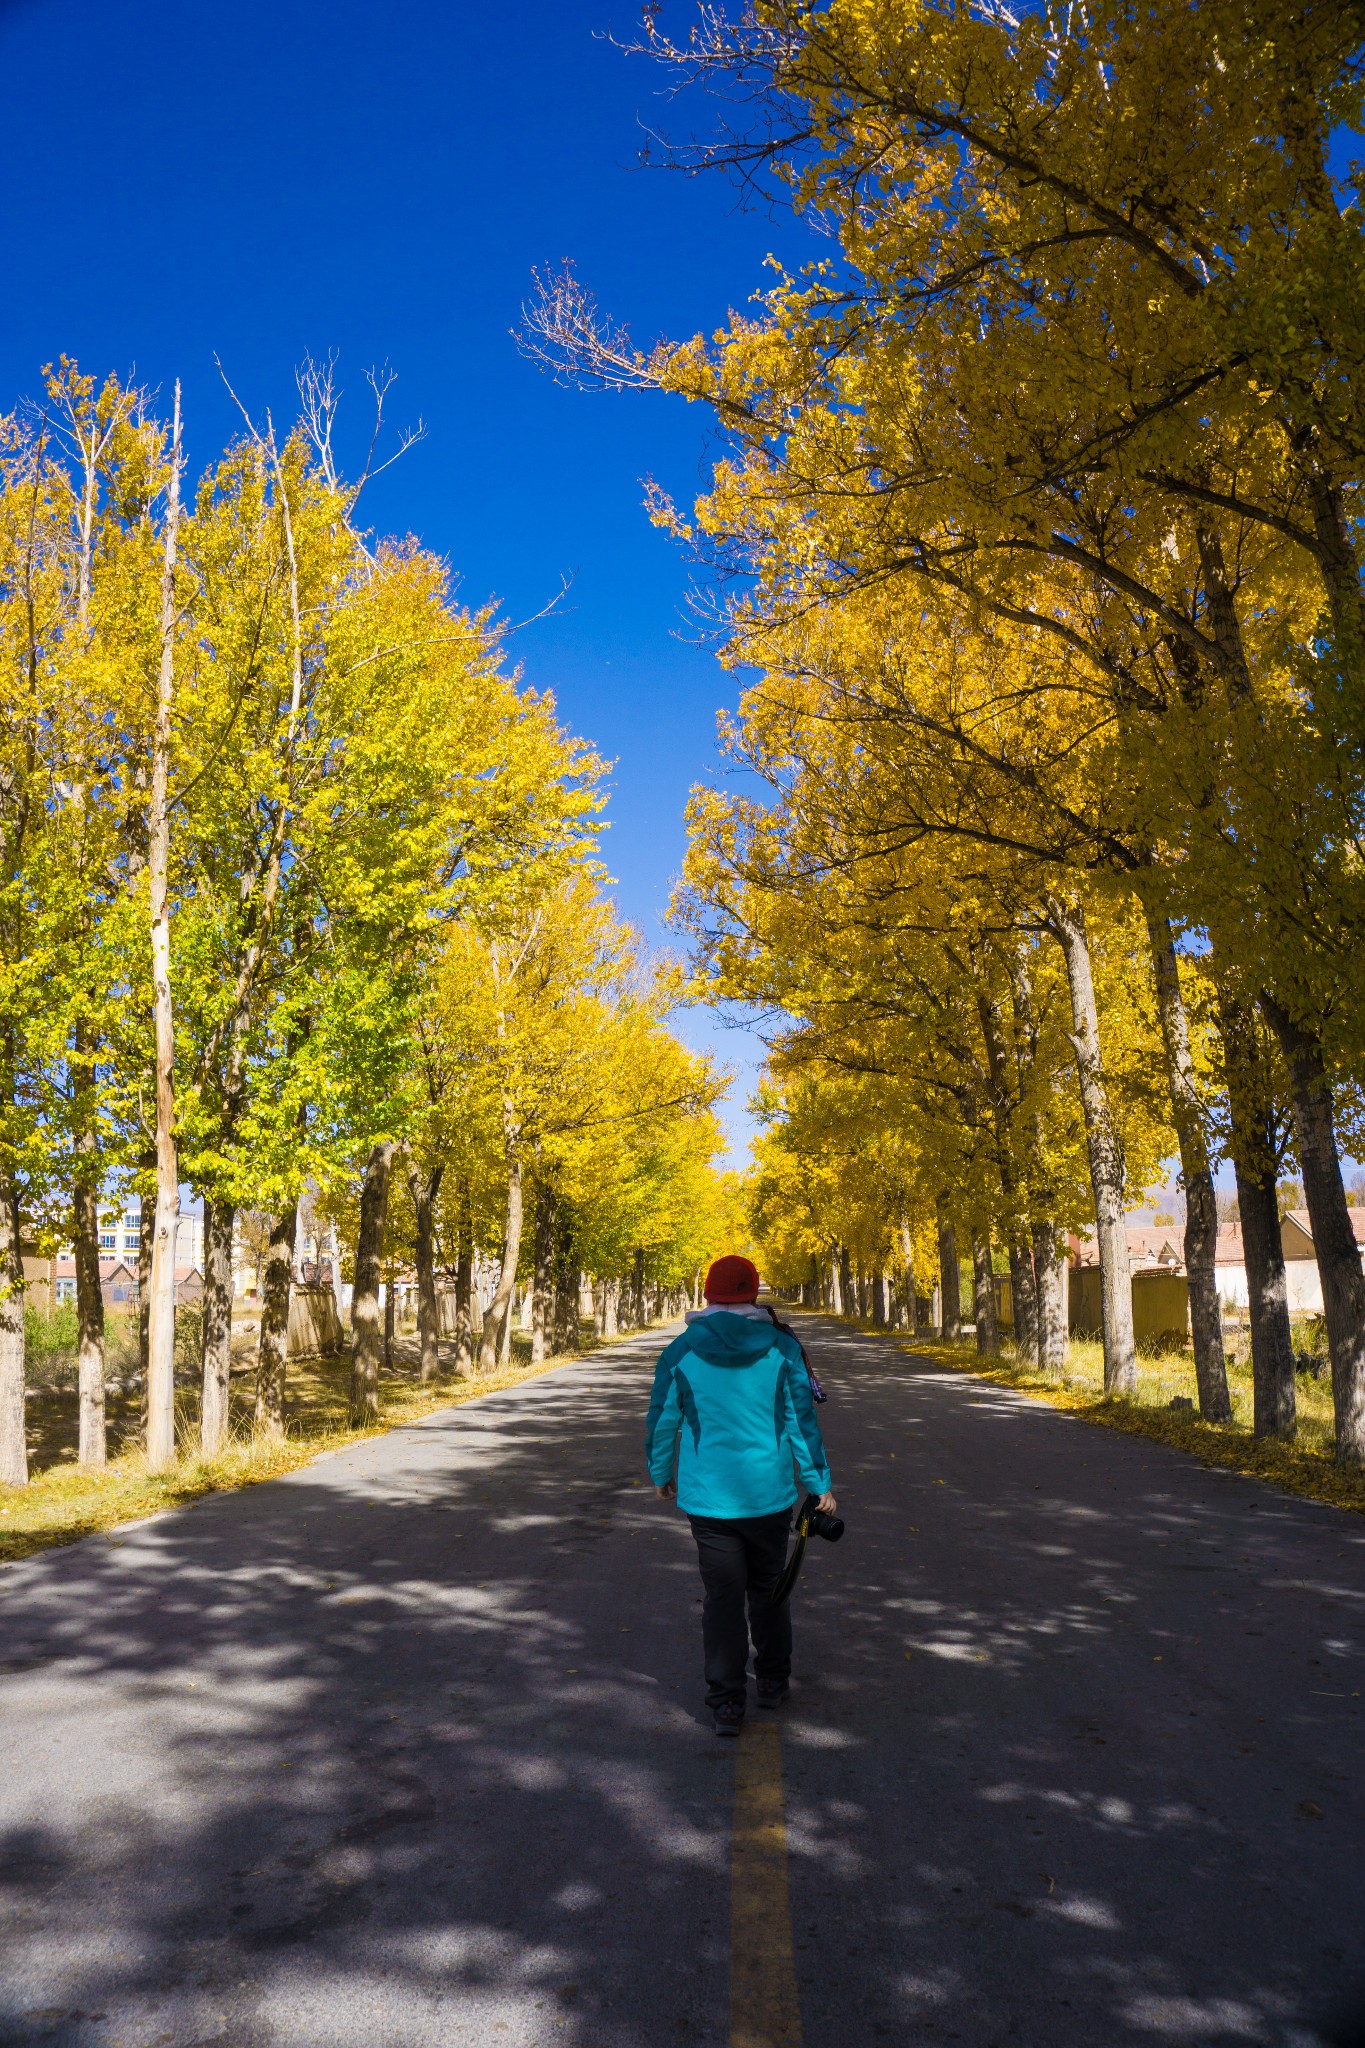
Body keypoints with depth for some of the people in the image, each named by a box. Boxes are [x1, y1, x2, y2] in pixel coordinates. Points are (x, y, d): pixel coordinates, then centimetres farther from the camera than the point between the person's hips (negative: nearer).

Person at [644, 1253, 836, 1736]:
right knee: (768, 1589, 19)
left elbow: (662, 1421, 3)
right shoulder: (782, 1348, -6)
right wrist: (819, 1483, 6)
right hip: (769, 1496, 1)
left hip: (708, 1499, -1)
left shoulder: (680, 1353, -6)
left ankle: (727, 1702, 10)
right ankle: (772, 1681, 33)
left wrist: (660, 1473, 20)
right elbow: (803, 1420, -3)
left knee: (722, 1597, 8)